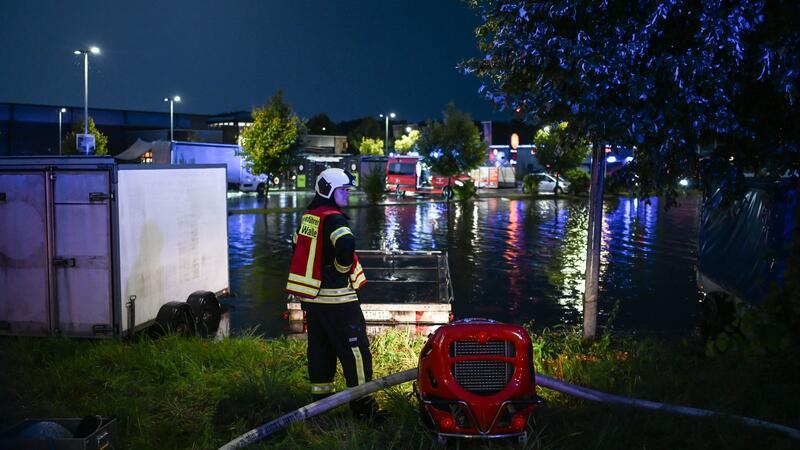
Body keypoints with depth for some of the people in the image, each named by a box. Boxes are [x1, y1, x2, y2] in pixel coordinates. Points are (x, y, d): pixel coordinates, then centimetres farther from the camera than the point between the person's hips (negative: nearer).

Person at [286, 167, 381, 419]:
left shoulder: (308, 217, 12)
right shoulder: (332, 218, -16)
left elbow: (299, 248, 23)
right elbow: (345, 244, -35)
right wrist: (343, 268, -16)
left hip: (311, 294, 9)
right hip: (335, 296, -9)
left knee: (320, 346, 16)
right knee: (354, 348, -1)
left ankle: (320, 396, 24)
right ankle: (361, 403, 4)